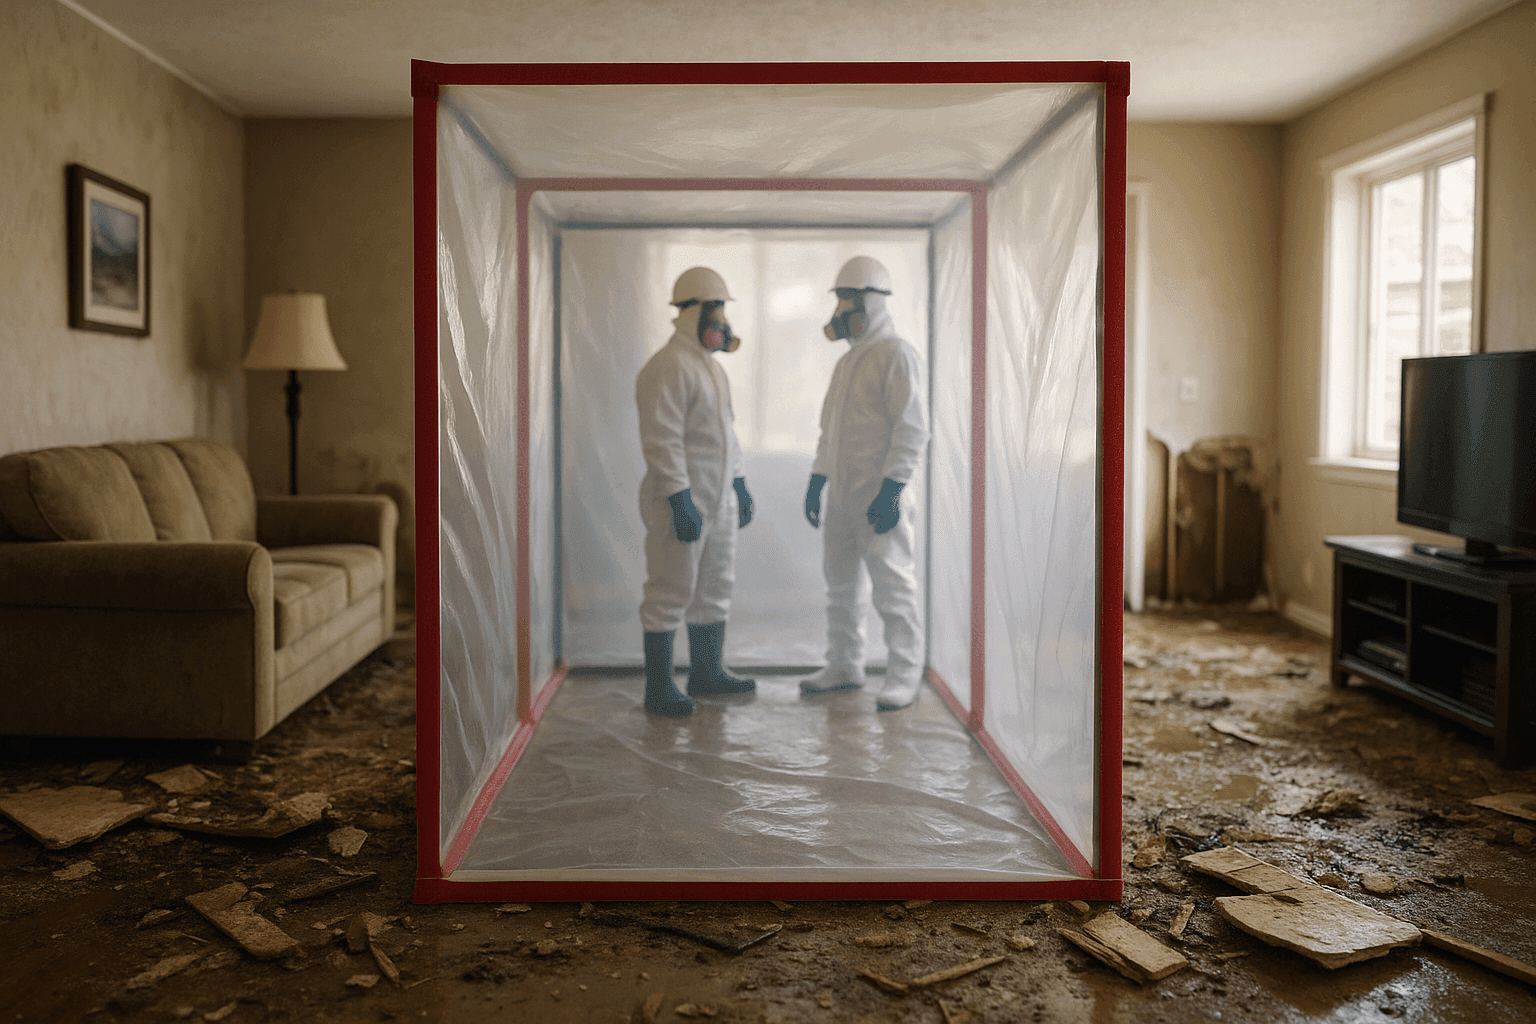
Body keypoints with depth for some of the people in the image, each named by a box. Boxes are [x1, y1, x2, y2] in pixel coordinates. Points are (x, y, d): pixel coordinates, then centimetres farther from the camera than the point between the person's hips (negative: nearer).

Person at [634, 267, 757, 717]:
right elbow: (661, 441, -21)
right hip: (682, 501, -10)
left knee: (715, 587, 16)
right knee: (671, 592, -3)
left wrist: (739, 484, 21)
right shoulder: (667, 368, -15)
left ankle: (706, 673, 29)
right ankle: (658, 688, 6)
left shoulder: (710, 366, 16)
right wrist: (680, 501, -24)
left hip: (719, 499, 10)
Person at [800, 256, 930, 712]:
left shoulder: (896, 355, -9)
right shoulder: (847, 360, 18)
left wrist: (891, 490, -21)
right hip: (842, 495, 9)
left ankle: (904, 676, 6)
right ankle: (844, 666, 25)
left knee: (892, 587, -3)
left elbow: (912, 428, -16)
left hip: (879, 496, -9)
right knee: (841, 582, 14)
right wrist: (817, 480, 18)